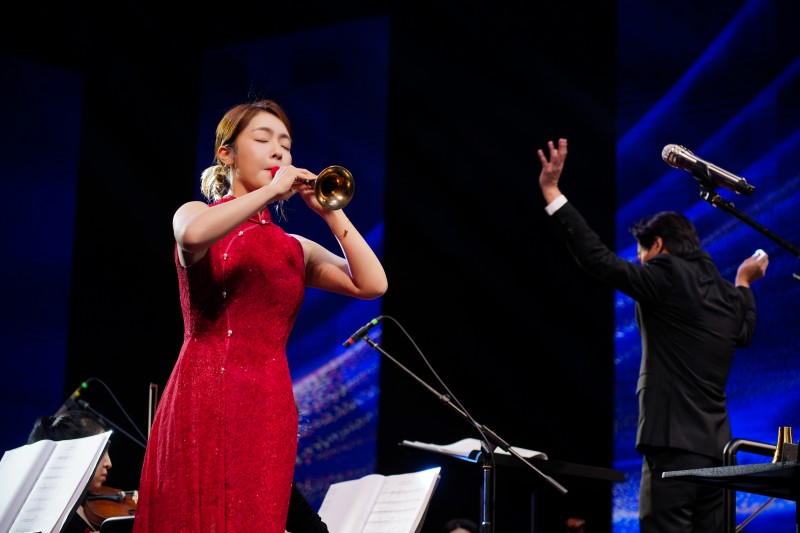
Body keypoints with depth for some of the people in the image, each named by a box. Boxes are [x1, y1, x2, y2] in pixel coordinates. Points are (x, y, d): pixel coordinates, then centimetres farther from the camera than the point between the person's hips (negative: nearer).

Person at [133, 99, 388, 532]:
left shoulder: (295, 249, 18)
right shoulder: (197, 215, 7)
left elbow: (372, 285, 5)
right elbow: (193, 236, -20)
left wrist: (330, 211, 3)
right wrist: (272, 190, -12)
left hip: (271, 410, 4)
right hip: (206, 398, -4)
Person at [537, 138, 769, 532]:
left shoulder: (667, 275, -6)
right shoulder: (729, 296, 17)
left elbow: (598, 259, -13)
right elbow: (744, 333, 38)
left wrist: (551, 191, -10)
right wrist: (744, 282, 52)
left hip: (674, 443, -8)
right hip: (715, 447, 8)